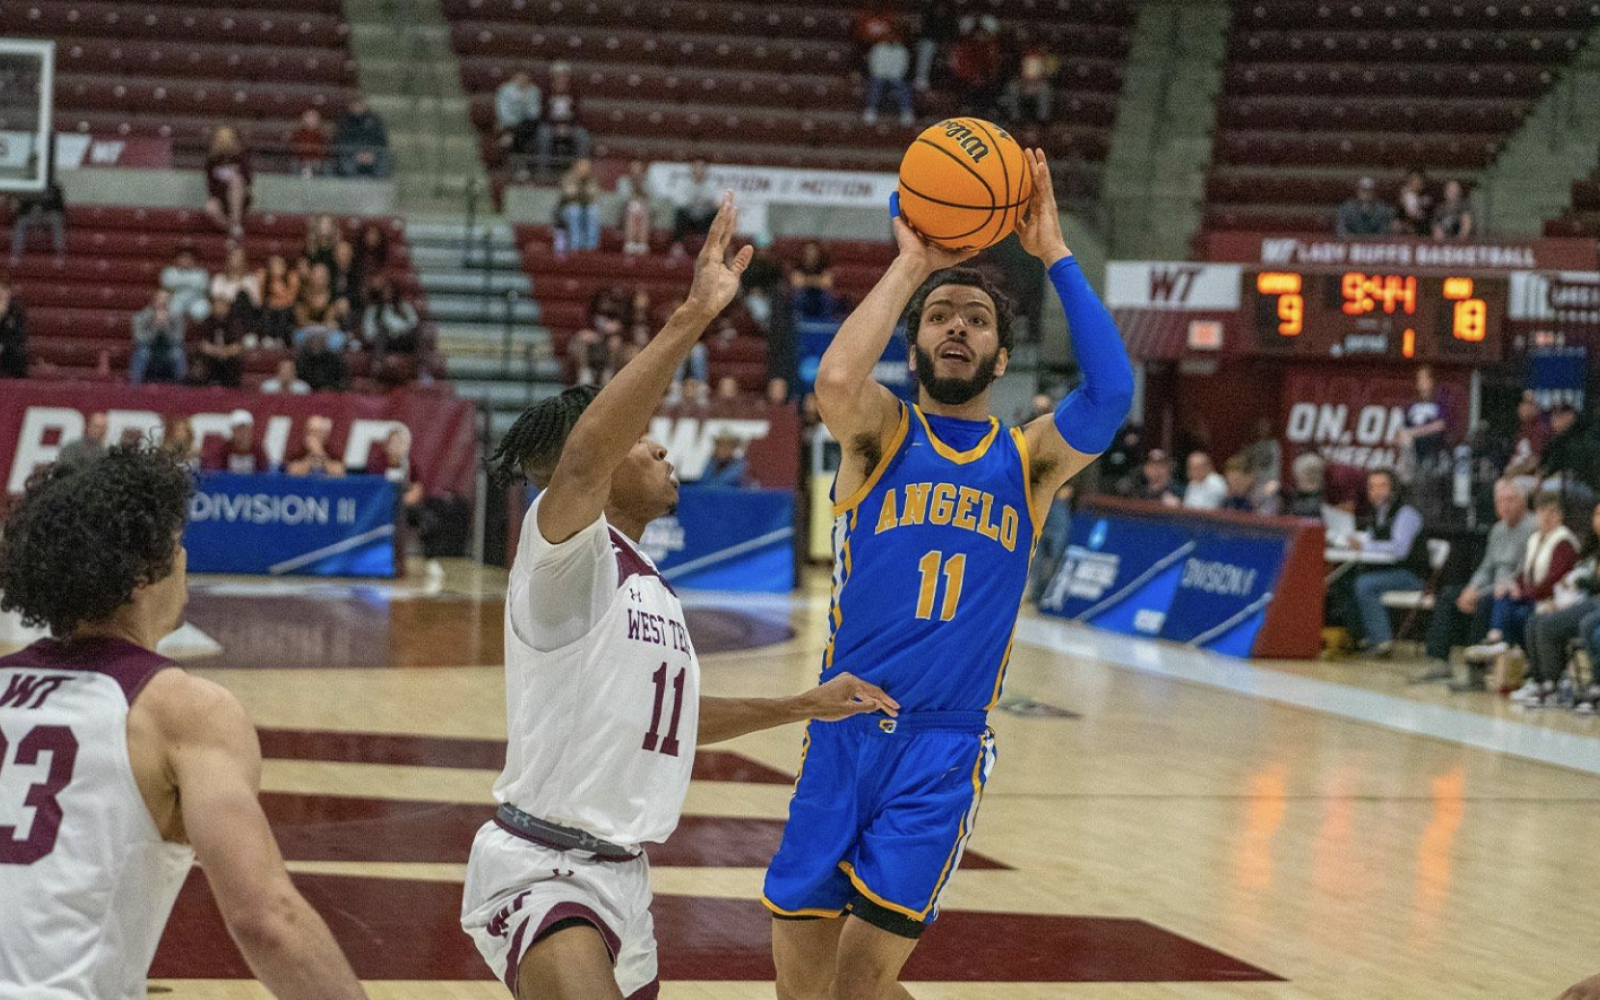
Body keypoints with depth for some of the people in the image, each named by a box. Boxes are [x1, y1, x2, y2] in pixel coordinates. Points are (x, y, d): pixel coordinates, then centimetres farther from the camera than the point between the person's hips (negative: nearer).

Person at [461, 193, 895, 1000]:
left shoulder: (650, 587, 16)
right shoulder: (566, 553, -12)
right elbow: (582, 456, -34)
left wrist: (800, 707, 27)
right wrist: (691, 319, -39)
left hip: (621, 875, 10)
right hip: (539, 870, -10)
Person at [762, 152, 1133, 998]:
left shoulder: (1028, 461, 7)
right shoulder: (881, 436, 3)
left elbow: (1111, 395, -13)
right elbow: (835, 380, -21)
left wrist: (1053, 253, -11)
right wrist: (910, 265, -12)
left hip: (945, 747, 0)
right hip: (844, 732, 0)